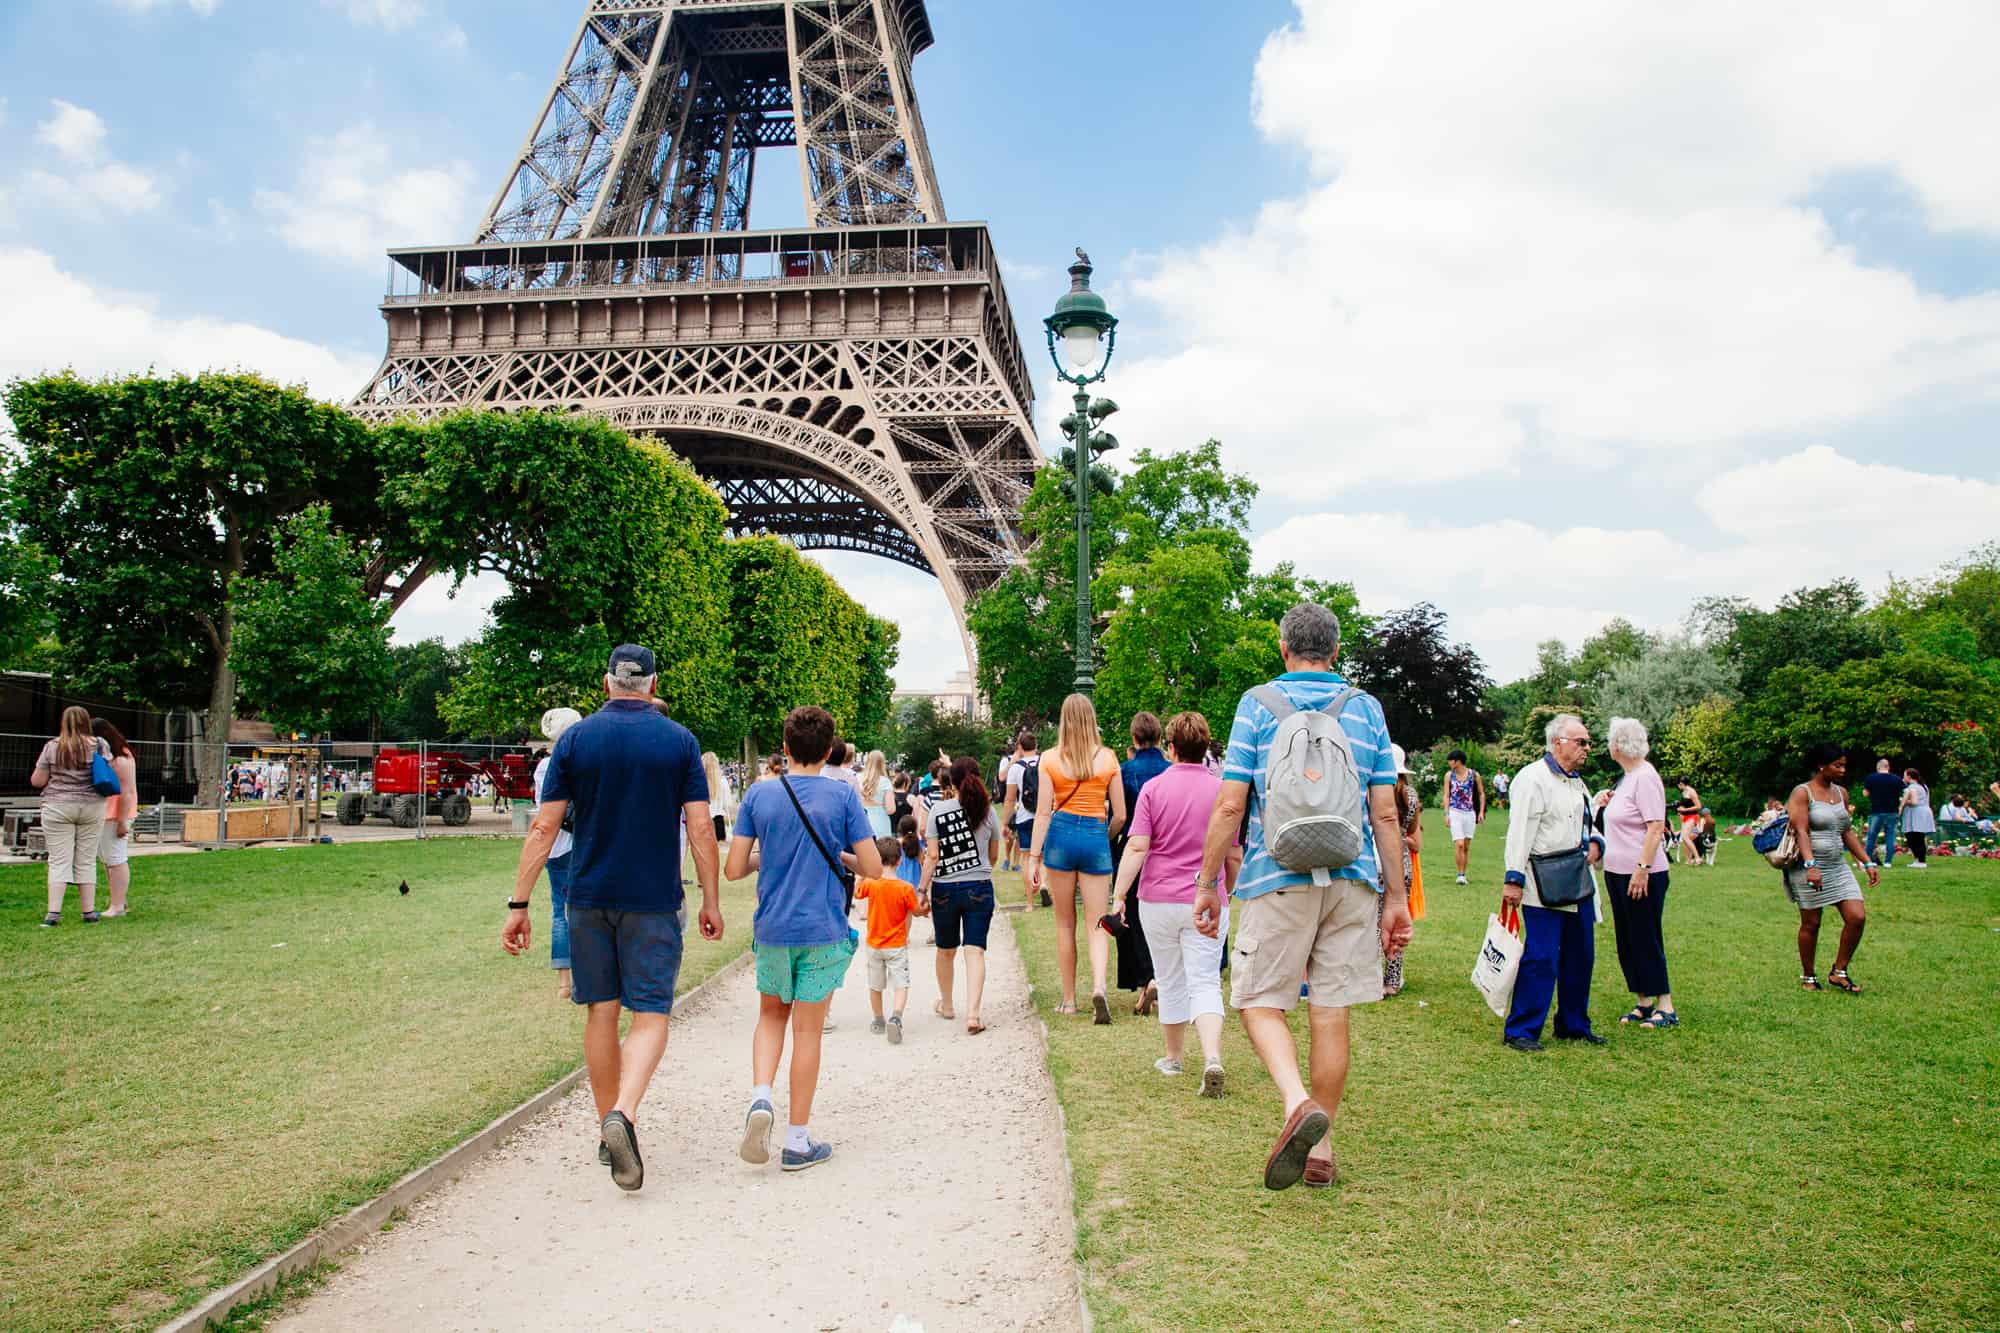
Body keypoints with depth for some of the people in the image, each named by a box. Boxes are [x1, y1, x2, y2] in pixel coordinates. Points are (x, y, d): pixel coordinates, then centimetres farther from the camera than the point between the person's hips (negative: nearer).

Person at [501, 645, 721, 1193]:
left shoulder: (575, 739, 1)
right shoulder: (679, 741, -2)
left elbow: (543, 827, -2)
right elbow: (701, 828, -5)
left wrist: (518, 905, 1)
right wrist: (711, 901, 2)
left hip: (589, 896, 2)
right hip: (654, 899, -2)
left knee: (601, 1011, 13)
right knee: (650, 1014, 1)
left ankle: (609, 1130, 23)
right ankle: (623, 1113, -22)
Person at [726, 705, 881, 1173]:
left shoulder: (759, 795, -1)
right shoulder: (843, 795, -6)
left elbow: (735, 869, -2)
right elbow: (873, 868, -7)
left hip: (772, 930, 2)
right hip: (823, 932, -2)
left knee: (772, 1015, 23)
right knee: (808, 1030, 6)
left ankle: (760, 1096, 0)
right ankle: (798, 1141, 13)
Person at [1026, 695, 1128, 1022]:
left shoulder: (1051, 760, -1)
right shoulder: (1107, 759, 2)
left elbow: (1043, 813, -3)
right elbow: (1120, 815, 4)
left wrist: (1033, 858, 0)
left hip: (1061, 835, 0)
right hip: (1096, 837, 0)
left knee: (1065, 924, 12)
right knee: (1097, 925, 4)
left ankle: (1069, 1000, 18)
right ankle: (1099, 987, -20)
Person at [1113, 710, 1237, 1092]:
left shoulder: (1153, 788, -4)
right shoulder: (1222, 790, 0)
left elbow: (1137, 847, -12)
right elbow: (1235, 856, 5)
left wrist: (1120, 894, -8)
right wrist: (1226, 890, 22)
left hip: (1158, 900, 0)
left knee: (1171, 982, 15)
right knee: (1206, 984, -1)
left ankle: (1174, 1057, 29)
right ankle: (1212, 1058, -21)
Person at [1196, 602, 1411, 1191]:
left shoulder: (1257, 704, -1)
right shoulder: (1366, 709, 7)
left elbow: (1229, 805, -5)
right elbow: (1385, 814, 5)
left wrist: (1208, 884, 3)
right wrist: (1397, 897, 10)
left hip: (1277, 878, -3)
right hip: (1350, 879, 3)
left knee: (1259, 1002, 6)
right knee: (1331, 1012, 9)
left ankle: (1299, 1103, -19)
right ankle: (1322, 1151, 16)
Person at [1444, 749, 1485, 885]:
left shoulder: (1474, 775, 1)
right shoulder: (1449, 775, 3)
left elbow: (1481, 794, 9)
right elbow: (1446, 796, 3)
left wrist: (1481, 812, 1)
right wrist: (1446, 814, -5)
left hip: (1470, 813, 1)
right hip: (1455, 812, -1)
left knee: (1466, 846, 7)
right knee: (1459, 844, -13)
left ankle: (1463, 874, 16)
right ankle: (1460, 874, -6)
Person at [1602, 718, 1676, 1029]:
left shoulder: (1645, 777, -16)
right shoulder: (1629, 777, 12)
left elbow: (1656, 828, -21)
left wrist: (1642, 869, -24)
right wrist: (1609, 803, 8)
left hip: (1642, 876, -9)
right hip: (1618, 872, 9)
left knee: (1646, 941, -2)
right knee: (1627, 942, 13)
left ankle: (1665, 1006, 6)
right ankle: (1643, 1003, 21)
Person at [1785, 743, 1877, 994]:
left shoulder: (1841, 793, 12)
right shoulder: (1802, 793, -9)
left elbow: (1847, 832, 18)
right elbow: (1801, 831, -19)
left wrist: (1868, 862, 13)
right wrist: (1811, 865, -30)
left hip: (1838, 867, 7)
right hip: (1809, 868, -6)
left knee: (1857, 917, -3)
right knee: (1811, 924, 3)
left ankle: (1839, 972, 13)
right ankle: (1808, 977, 19)